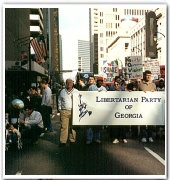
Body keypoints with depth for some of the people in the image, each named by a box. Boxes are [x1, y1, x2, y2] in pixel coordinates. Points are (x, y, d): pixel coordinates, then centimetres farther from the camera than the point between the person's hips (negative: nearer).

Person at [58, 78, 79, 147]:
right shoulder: (62, 91, 14)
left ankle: (72, 140, 13)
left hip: (73, 111, -1)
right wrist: (60, 109, 11)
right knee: (63, 126, -2)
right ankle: (62, 141, 1)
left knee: (73, 126, 2)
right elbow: (59, 101, 18)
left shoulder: (76, 91, 8)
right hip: (64, 111, 1)